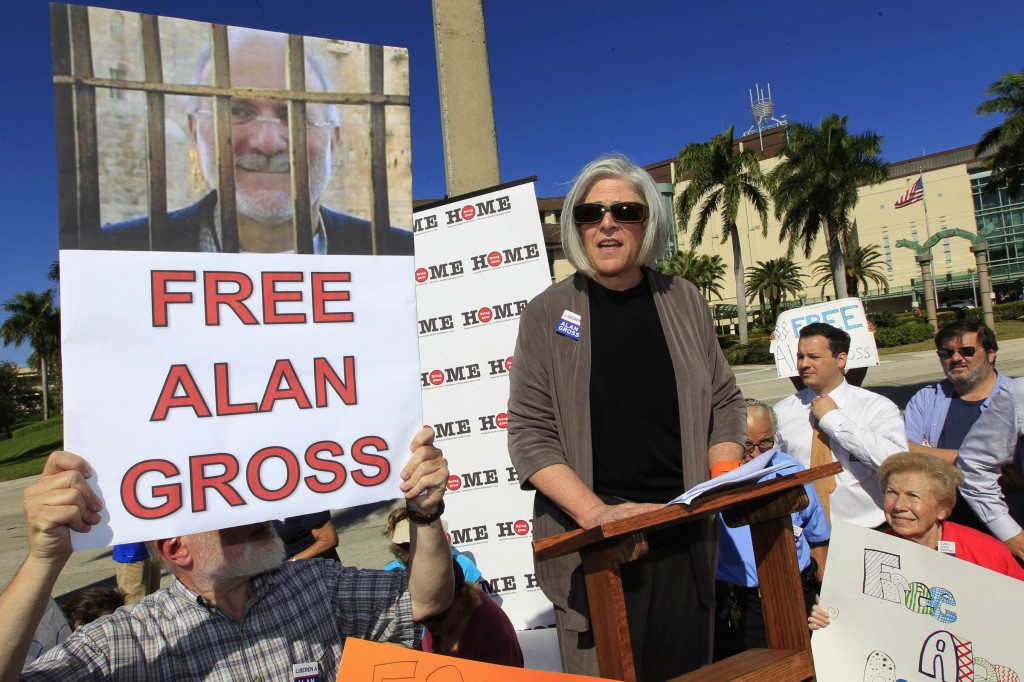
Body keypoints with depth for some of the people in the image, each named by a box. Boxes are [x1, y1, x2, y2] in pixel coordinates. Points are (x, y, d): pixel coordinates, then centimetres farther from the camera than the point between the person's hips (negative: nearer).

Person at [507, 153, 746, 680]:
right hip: (590, 540, -2)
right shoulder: (549, 313, -4)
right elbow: (530, 432, -8)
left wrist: (725, 484, -3)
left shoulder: (684, 302, 5)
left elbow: (725, 404, 12)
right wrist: (596, 512, -19)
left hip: (684, 534, 3)